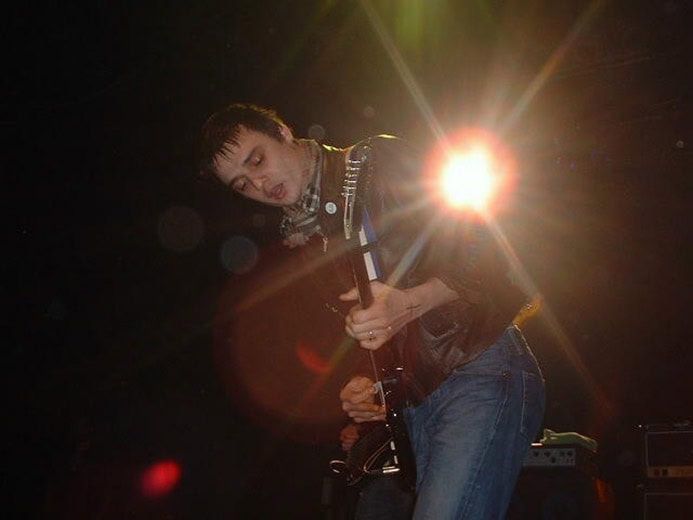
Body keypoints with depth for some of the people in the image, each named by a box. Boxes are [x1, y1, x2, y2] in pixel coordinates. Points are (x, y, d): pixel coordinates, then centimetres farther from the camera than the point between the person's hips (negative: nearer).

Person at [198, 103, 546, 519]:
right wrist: (358, 384, 3)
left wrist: (409, 304, -24)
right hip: (413, 403, 7)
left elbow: (482, 253, -10)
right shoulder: (297, 246, 17)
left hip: (480, 371, -7)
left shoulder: (380, 163, -3)